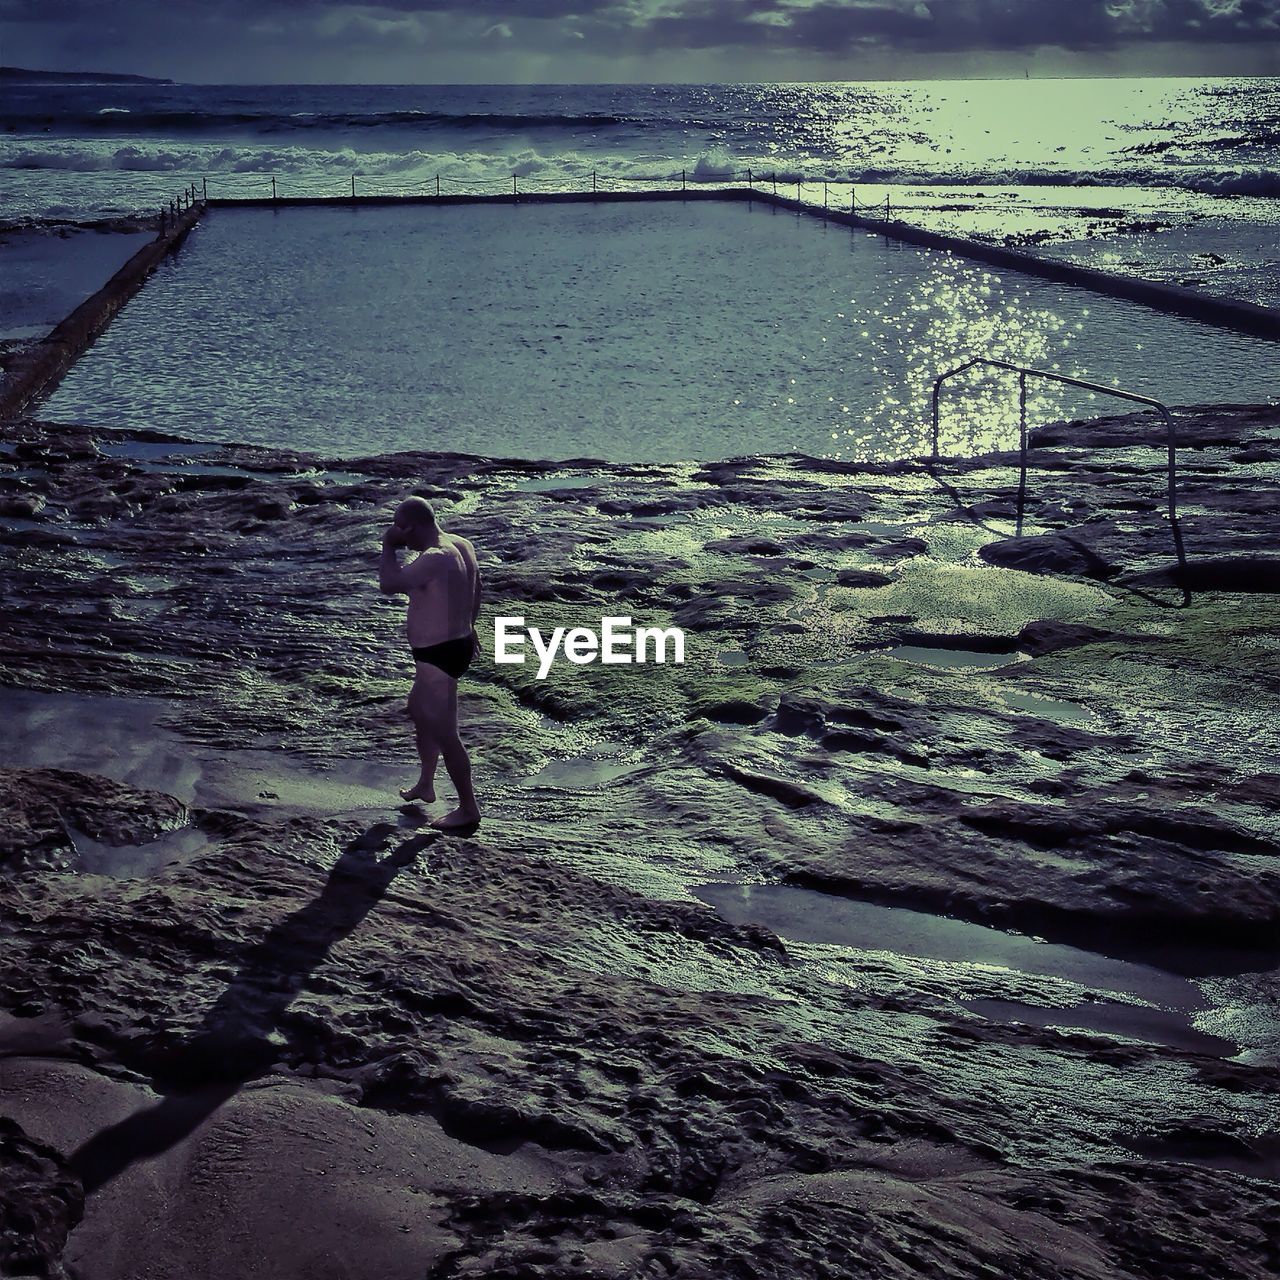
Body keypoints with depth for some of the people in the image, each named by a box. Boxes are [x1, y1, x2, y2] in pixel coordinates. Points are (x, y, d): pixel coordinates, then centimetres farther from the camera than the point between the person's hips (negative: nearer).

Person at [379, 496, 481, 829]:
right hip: (459, 644, 11)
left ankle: (469, 809, 8)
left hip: (438, 655, -11)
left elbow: (389, 584, -30)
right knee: (418, 711, 28)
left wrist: (389, 546, -16)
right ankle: (425, 784, 43)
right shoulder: (462, 545, 4)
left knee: (444, 733, -1)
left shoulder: (435, 559, -27)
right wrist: (466, 626, 33)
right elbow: (476, 590, 18)